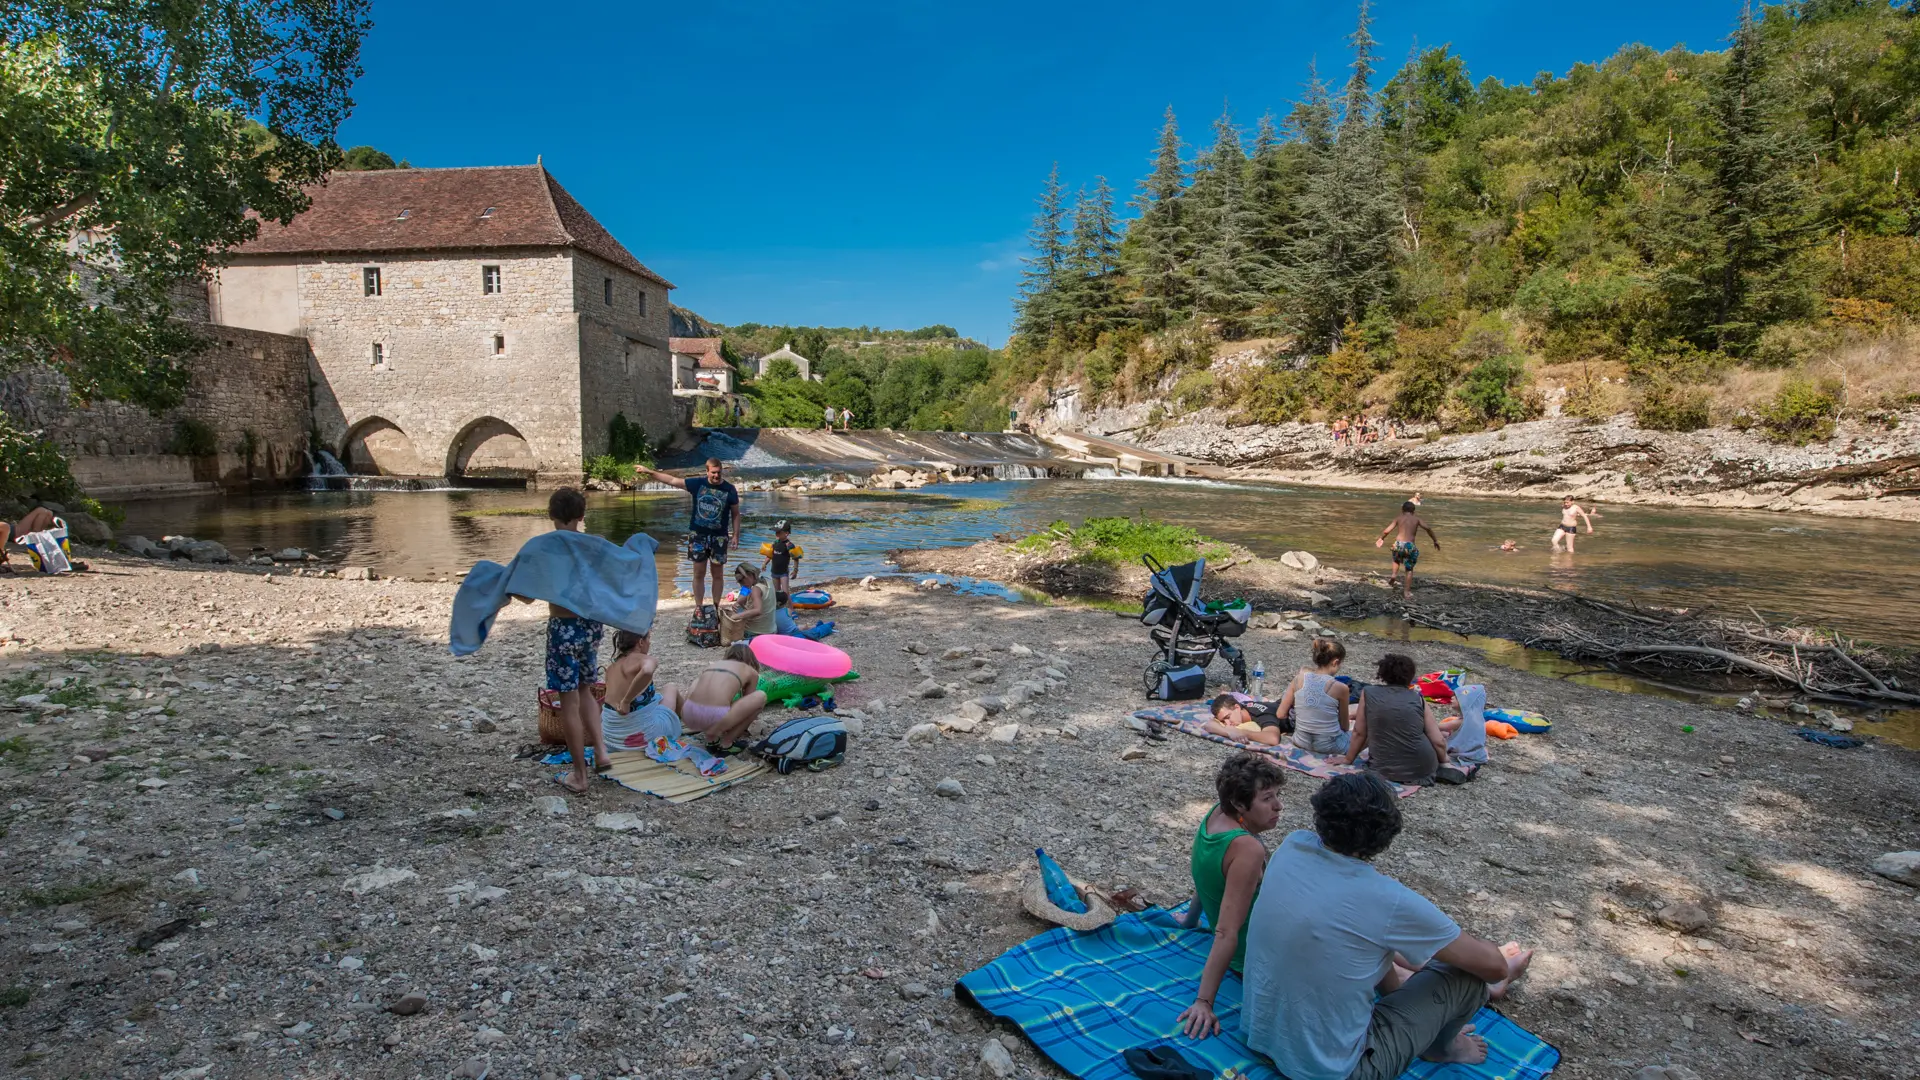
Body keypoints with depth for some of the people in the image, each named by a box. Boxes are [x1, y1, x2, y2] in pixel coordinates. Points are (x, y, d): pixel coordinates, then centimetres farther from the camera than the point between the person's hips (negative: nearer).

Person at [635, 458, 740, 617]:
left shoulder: (730, 489, -7)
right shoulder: (698, 483, -4)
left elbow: (736, 514, 0)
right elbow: (672, 480, 2)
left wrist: (735, 535, -7)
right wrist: (648, 471, 1)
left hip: (719, 537, -1)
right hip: (698, 535, 1)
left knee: (717, 574, 5)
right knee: (699, 574, 5)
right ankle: (698, 607, 14)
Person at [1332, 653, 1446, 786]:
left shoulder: (1368, 694, 0)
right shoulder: (1418, 699, 0)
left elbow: (1359, 732, 5)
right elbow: (1438, 742, 0)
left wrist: (1348, 759, 20)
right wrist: (1443, 760, 20)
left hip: (1384, 770, 0)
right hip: (1423, 769, 0)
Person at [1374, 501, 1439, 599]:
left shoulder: (1398, 519, 8)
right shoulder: (1416, 519, 9)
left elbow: (1386, 530, 1)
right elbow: (1428, 528, -4)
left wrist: (1381, 538, 19)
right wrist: (1435, 541, 5)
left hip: (1398, 544, 1)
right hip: (1410, 546, -1)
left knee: (1396, 560, 33)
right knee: (1409, 569, 13)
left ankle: (1394, 575, 10)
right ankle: (1407, 591, 10)